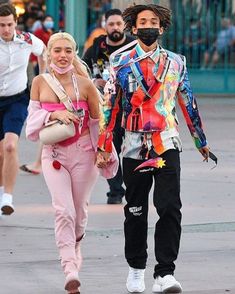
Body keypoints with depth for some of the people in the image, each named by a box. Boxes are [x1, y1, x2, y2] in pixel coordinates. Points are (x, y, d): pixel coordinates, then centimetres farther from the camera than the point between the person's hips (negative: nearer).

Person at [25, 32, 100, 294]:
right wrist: (53, 114, -16)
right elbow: (32, 120, 2)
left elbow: (98, 121, 5)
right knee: (63, 210, -14)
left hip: (83, 154, 0)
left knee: (79, 211, 10)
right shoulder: (40, 82, 1)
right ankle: (70, 269, -17)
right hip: (54, 154, 0)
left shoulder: (84, 84, -4)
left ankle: (74, 246, 43)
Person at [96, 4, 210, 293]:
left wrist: (201, 141, 21)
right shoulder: (121, 63, 2)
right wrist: (104, 147, -1)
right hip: (134, 146, 0)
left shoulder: (175, 62, 6)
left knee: (170, 207, -14)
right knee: (135, 211, 9)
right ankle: (136, 268, 27)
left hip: (167, 145, 0)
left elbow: (188, 103, 15)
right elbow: (108, 106, 3)